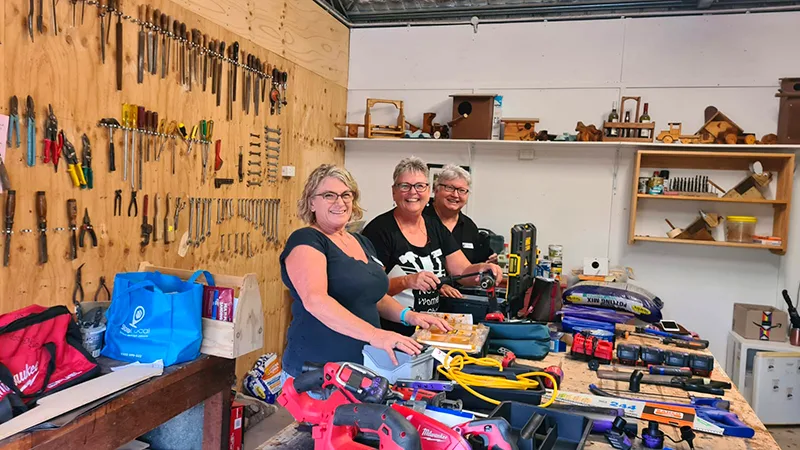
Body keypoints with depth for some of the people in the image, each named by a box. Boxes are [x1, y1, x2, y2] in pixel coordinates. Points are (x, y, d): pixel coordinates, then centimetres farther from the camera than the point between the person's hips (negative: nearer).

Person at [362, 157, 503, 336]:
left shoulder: (436, 228, 13)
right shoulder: (379, 230, -8)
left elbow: (464, 271, 12)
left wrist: (483, 269, -9)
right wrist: (406, 281, -26)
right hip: (393, 332, -6)